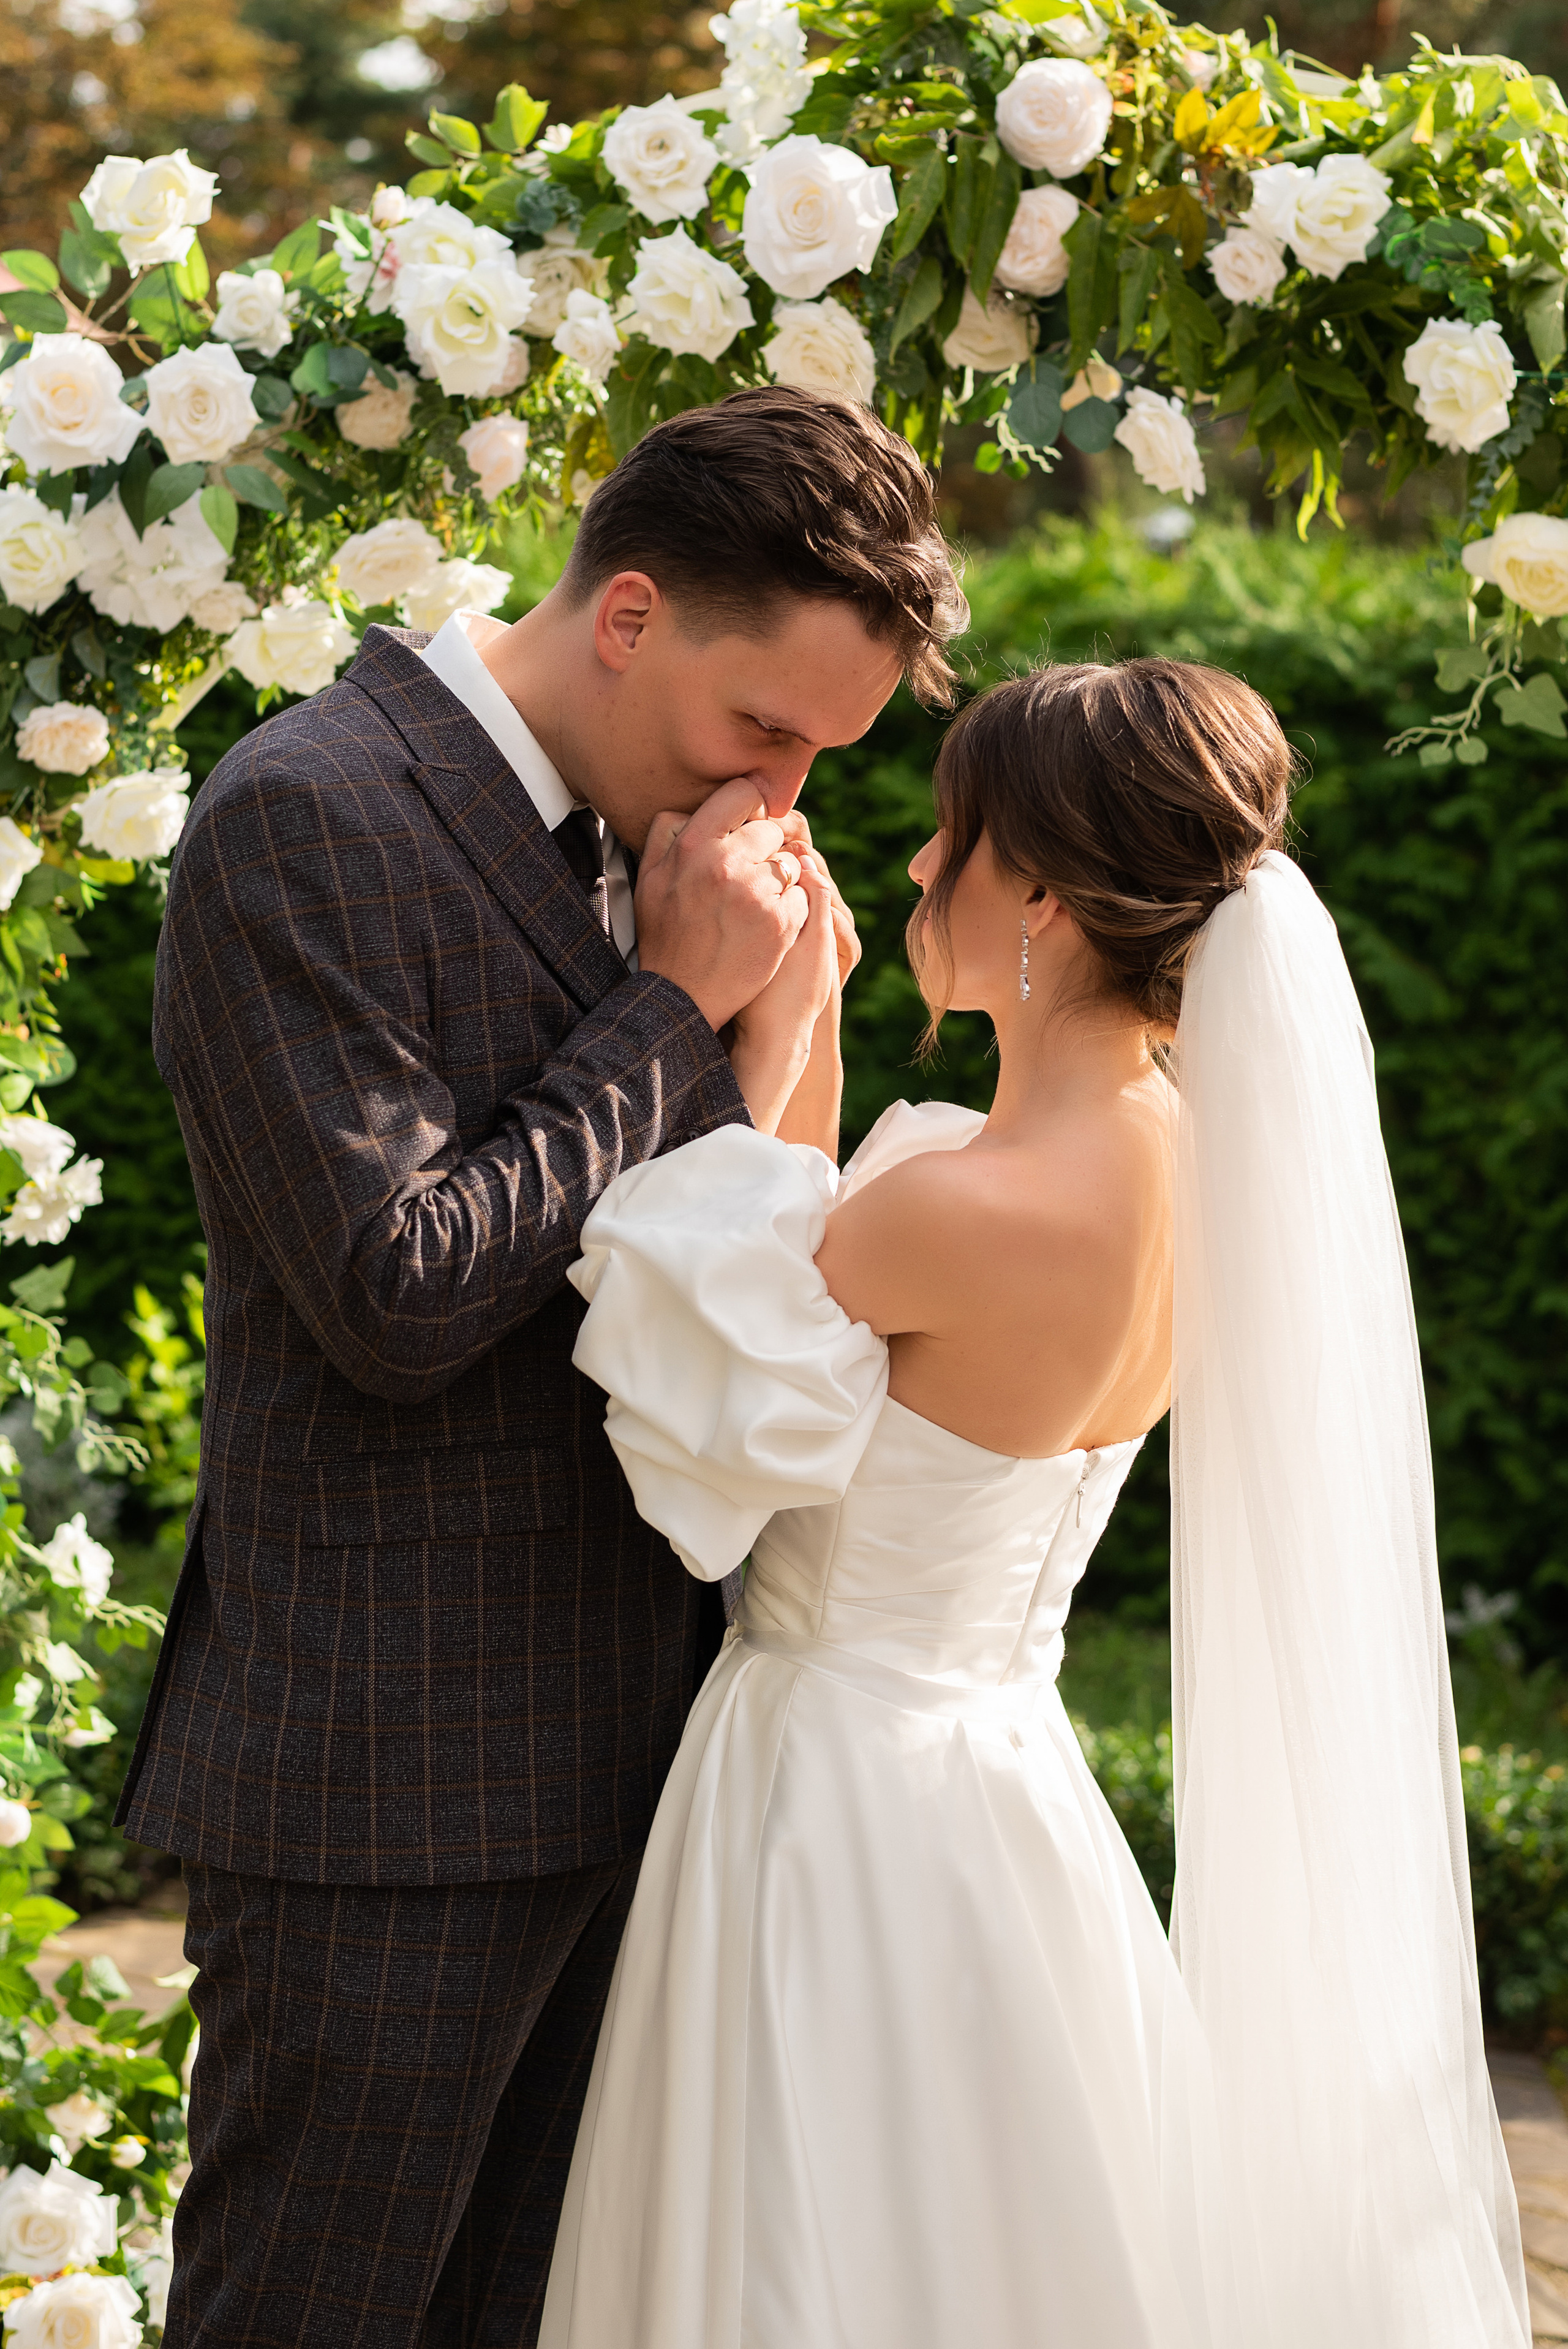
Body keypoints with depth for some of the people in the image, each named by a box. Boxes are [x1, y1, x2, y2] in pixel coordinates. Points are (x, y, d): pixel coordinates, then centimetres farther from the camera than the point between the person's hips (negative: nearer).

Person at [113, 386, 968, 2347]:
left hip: (597, 1748, 8)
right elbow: (399, 1300, -21)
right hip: (383, 1781, -8)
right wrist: (674, 1006, -15)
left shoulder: (617, 829, 11)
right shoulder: (306, 818, -15)